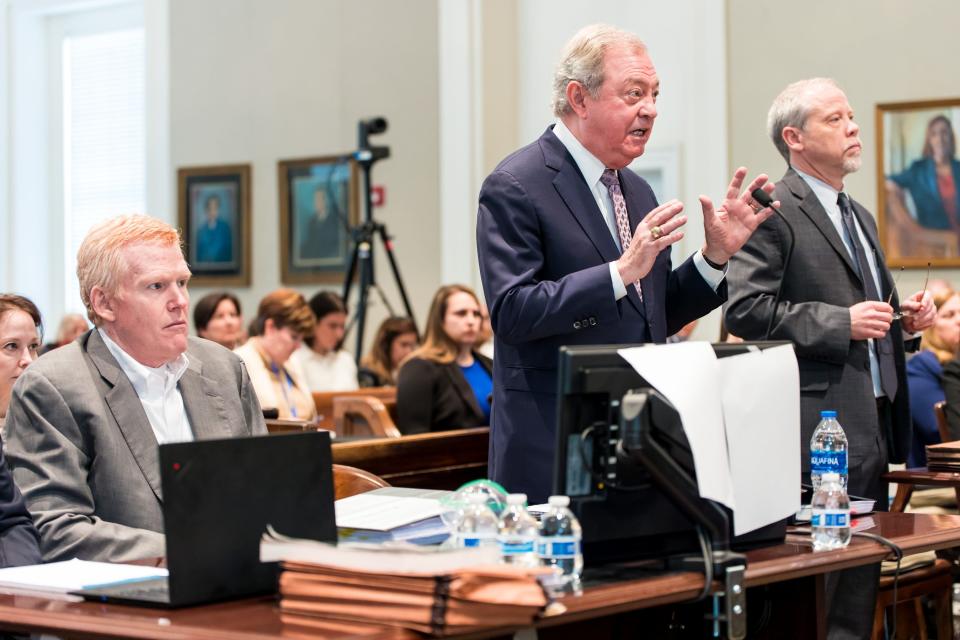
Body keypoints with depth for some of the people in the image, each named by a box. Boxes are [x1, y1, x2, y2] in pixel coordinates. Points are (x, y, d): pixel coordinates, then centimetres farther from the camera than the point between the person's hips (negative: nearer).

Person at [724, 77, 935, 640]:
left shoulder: (860, 216, 21)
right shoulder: (772, 213, -8)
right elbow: (746, 310, -17)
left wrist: (905, 320, 9)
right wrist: (842, 323, -19)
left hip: (873, 424, 9)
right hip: (820, 426, -9)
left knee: (862, 588, 12)